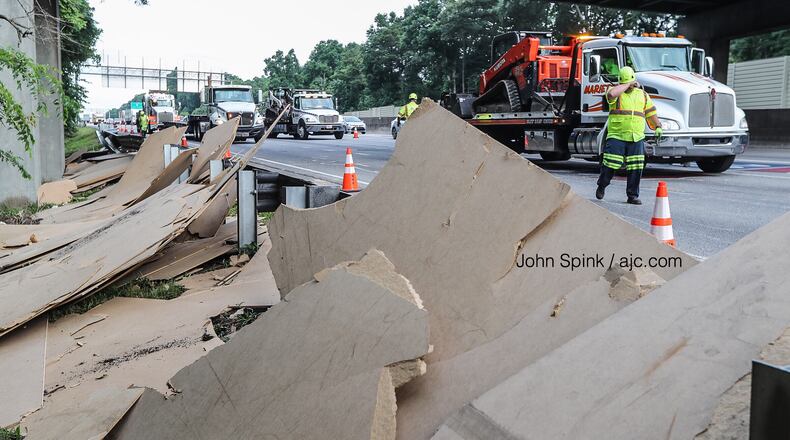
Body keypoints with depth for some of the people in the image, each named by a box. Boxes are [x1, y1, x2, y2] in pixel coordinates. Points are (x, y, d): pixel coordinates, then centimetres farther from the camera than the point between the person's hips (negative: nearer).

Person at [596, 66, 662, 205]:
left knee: (635, 168, 0)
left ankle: (632, 195, 9)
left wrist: (658, 127, 12)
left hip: (636, 137, 4)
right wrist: (627, 85, -14)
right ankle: (601, 186, 21)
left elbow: (651, 112, 22)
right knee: (610, 165, -5)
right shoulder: (617, 91, 2)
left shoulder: (642, 95, 16)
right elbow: (611, 94, -25)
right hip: (617, 136, -3)